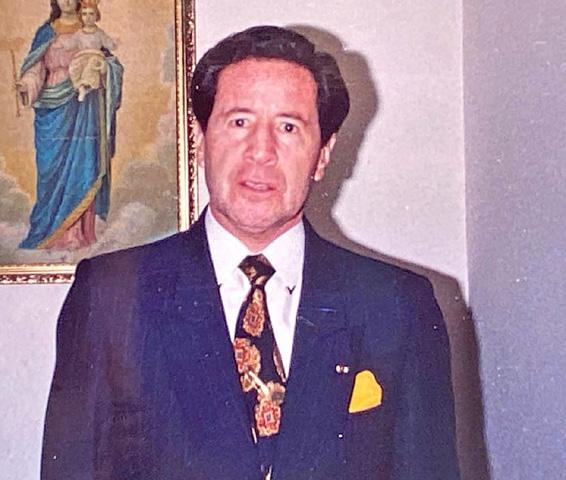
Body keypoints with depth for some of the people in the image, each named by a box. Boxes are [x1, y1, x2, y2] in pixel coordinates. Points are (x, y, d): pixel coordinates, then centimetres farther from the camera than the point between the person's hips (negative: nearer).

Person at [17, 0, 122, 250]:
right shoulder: (46, 32, 11)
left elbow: (111, 63, 9)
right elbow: (36, 67, 4)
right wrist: (26, 84, -16)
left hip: (83, 108, 0)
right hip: (54, 108, 0)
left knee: (82, 165, -3)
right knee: (53, 167, -1)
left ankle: (78, 231, 2)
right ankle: (53, 230, 4)